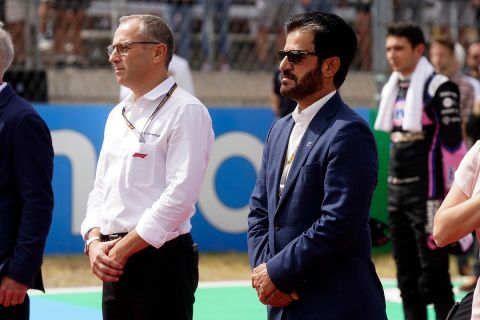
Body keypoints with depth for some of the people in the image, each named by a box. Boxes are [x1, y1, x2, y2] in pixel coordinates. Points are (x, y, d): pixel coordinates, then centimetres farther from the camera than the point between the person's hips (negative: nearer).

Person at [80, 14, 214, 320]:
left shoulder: (186, 111, -8)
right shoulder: (118, 115, 17)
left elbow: (180, 194, -16)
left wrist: (123, 248, -14)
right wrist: (95, 242, 0)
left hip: (161, 260, -7)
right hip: (115, 263, 7)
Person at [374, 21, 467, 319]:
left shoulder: (439, 88, -10)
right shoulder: (394, 88, 14)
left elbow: (453, 144, -13)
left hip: (428, 193, -8)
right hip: (397, 191, 8)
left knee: (433, 277, -9)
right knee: (407, 276, 10)